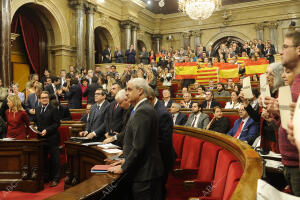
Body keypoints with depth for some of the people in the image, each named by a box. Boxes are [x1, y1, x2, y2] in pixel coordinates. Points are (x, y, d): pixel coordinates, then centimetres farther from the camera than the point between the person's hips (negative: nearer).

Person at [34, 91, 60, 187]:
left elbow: (57, 123, -10)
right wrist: (35, 127, 0)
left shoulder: (53, 109, -6)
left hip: (52, 138, -6)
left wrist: (47, 130, -19)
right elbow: (36, 121, 22)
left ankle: (55, 179, 9)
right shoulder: (37, 109, 14)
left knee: (54, 159, 1)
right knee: (43, 159, 14)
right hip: (41, 138, 6)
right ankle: (45, 177, 26)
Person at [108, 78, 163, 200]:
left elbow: (138, 147, -24)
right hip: (149, 171, 9)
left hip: (144, 173, -9)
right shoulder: (144, 108, 11)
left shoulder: (142, 112, -20)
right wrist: (127, 160, 12)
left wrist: (123, 168, -14)